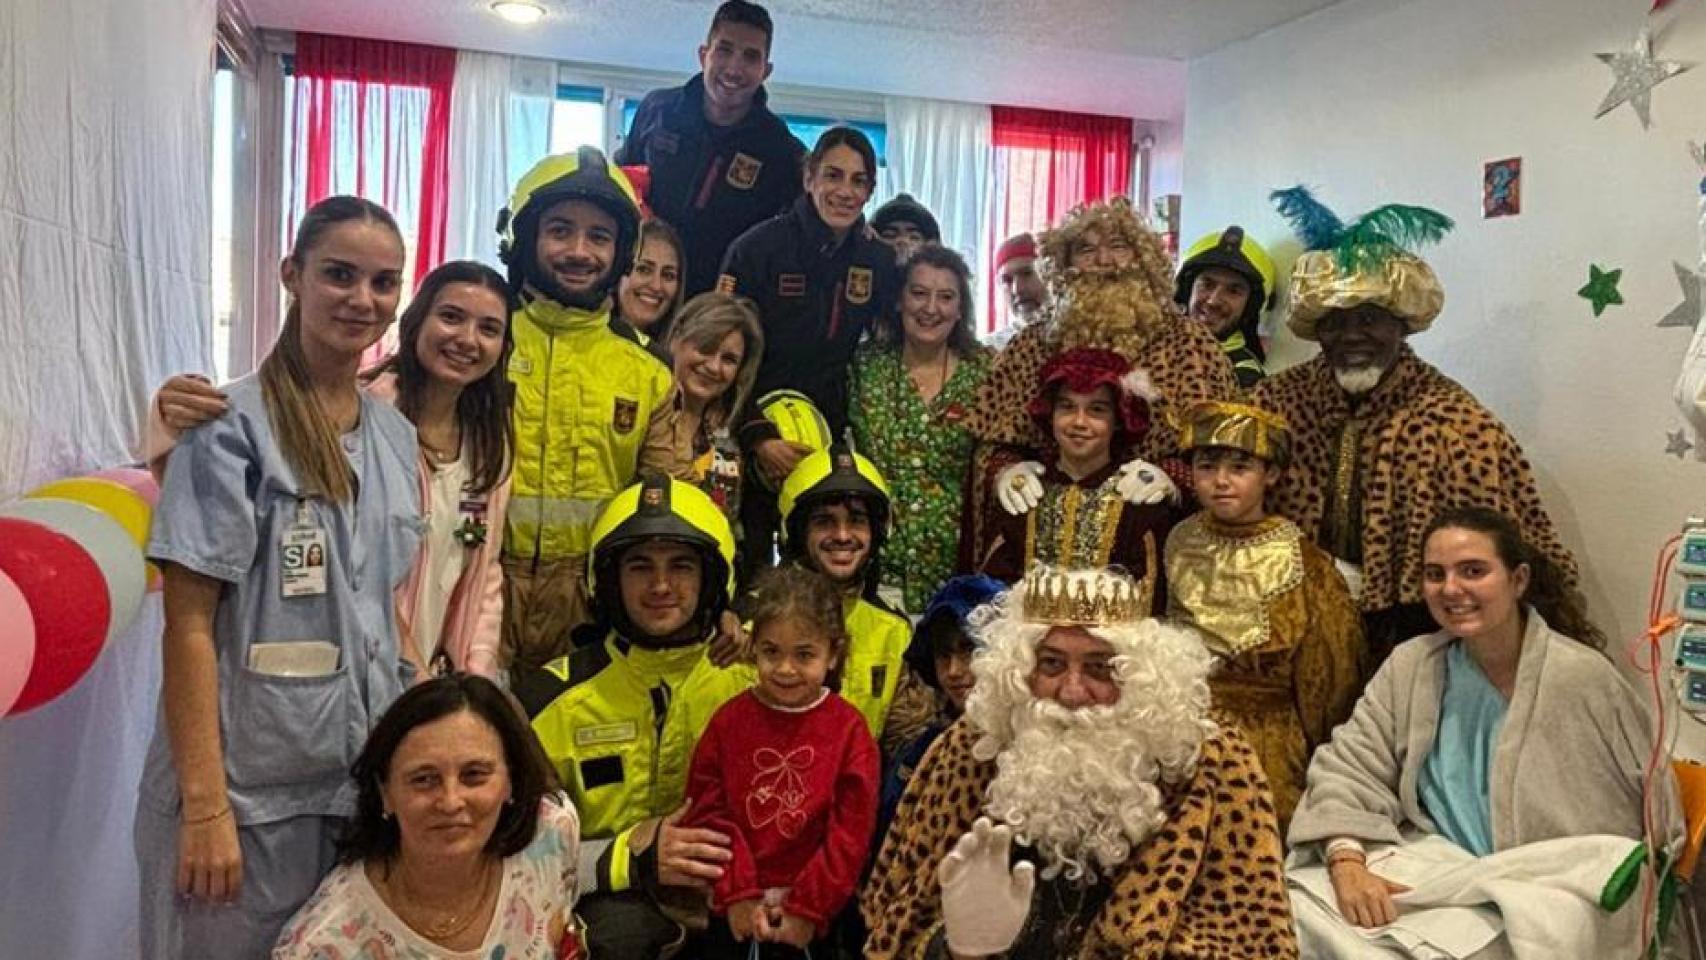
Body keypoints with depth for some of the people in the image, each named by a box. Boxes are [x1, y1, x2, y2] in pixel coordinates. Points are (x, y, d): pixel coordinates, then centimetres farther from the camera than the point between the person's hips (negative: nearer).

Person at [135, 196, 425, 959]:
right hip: (248, 787, -5)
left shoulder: (397, 436, 8)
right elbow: (189, 624, -13)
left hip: (367, 783, 6)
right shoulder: (232, 427, -10)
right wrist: (204, 803, -17)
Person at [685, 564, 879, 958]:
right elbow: (709, 814, -4)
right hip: (737, 912, 1)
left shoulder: (849, 729, -7)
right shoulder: (729, 720, -3)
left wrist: (808, 907, -10)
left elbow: (850, 832, -8)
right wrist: (736, 894, -10)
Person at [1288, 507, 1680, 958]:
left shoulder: (1581, 678, -7)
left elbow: (1655, 804, 2)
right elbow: (1348, 767, -3)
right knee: (1300, 903, -21)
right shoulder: (1410, 666, 2)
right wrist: (1347, 862, -21)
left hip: (1553, 887, -2)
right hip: (1434, 863, 3)